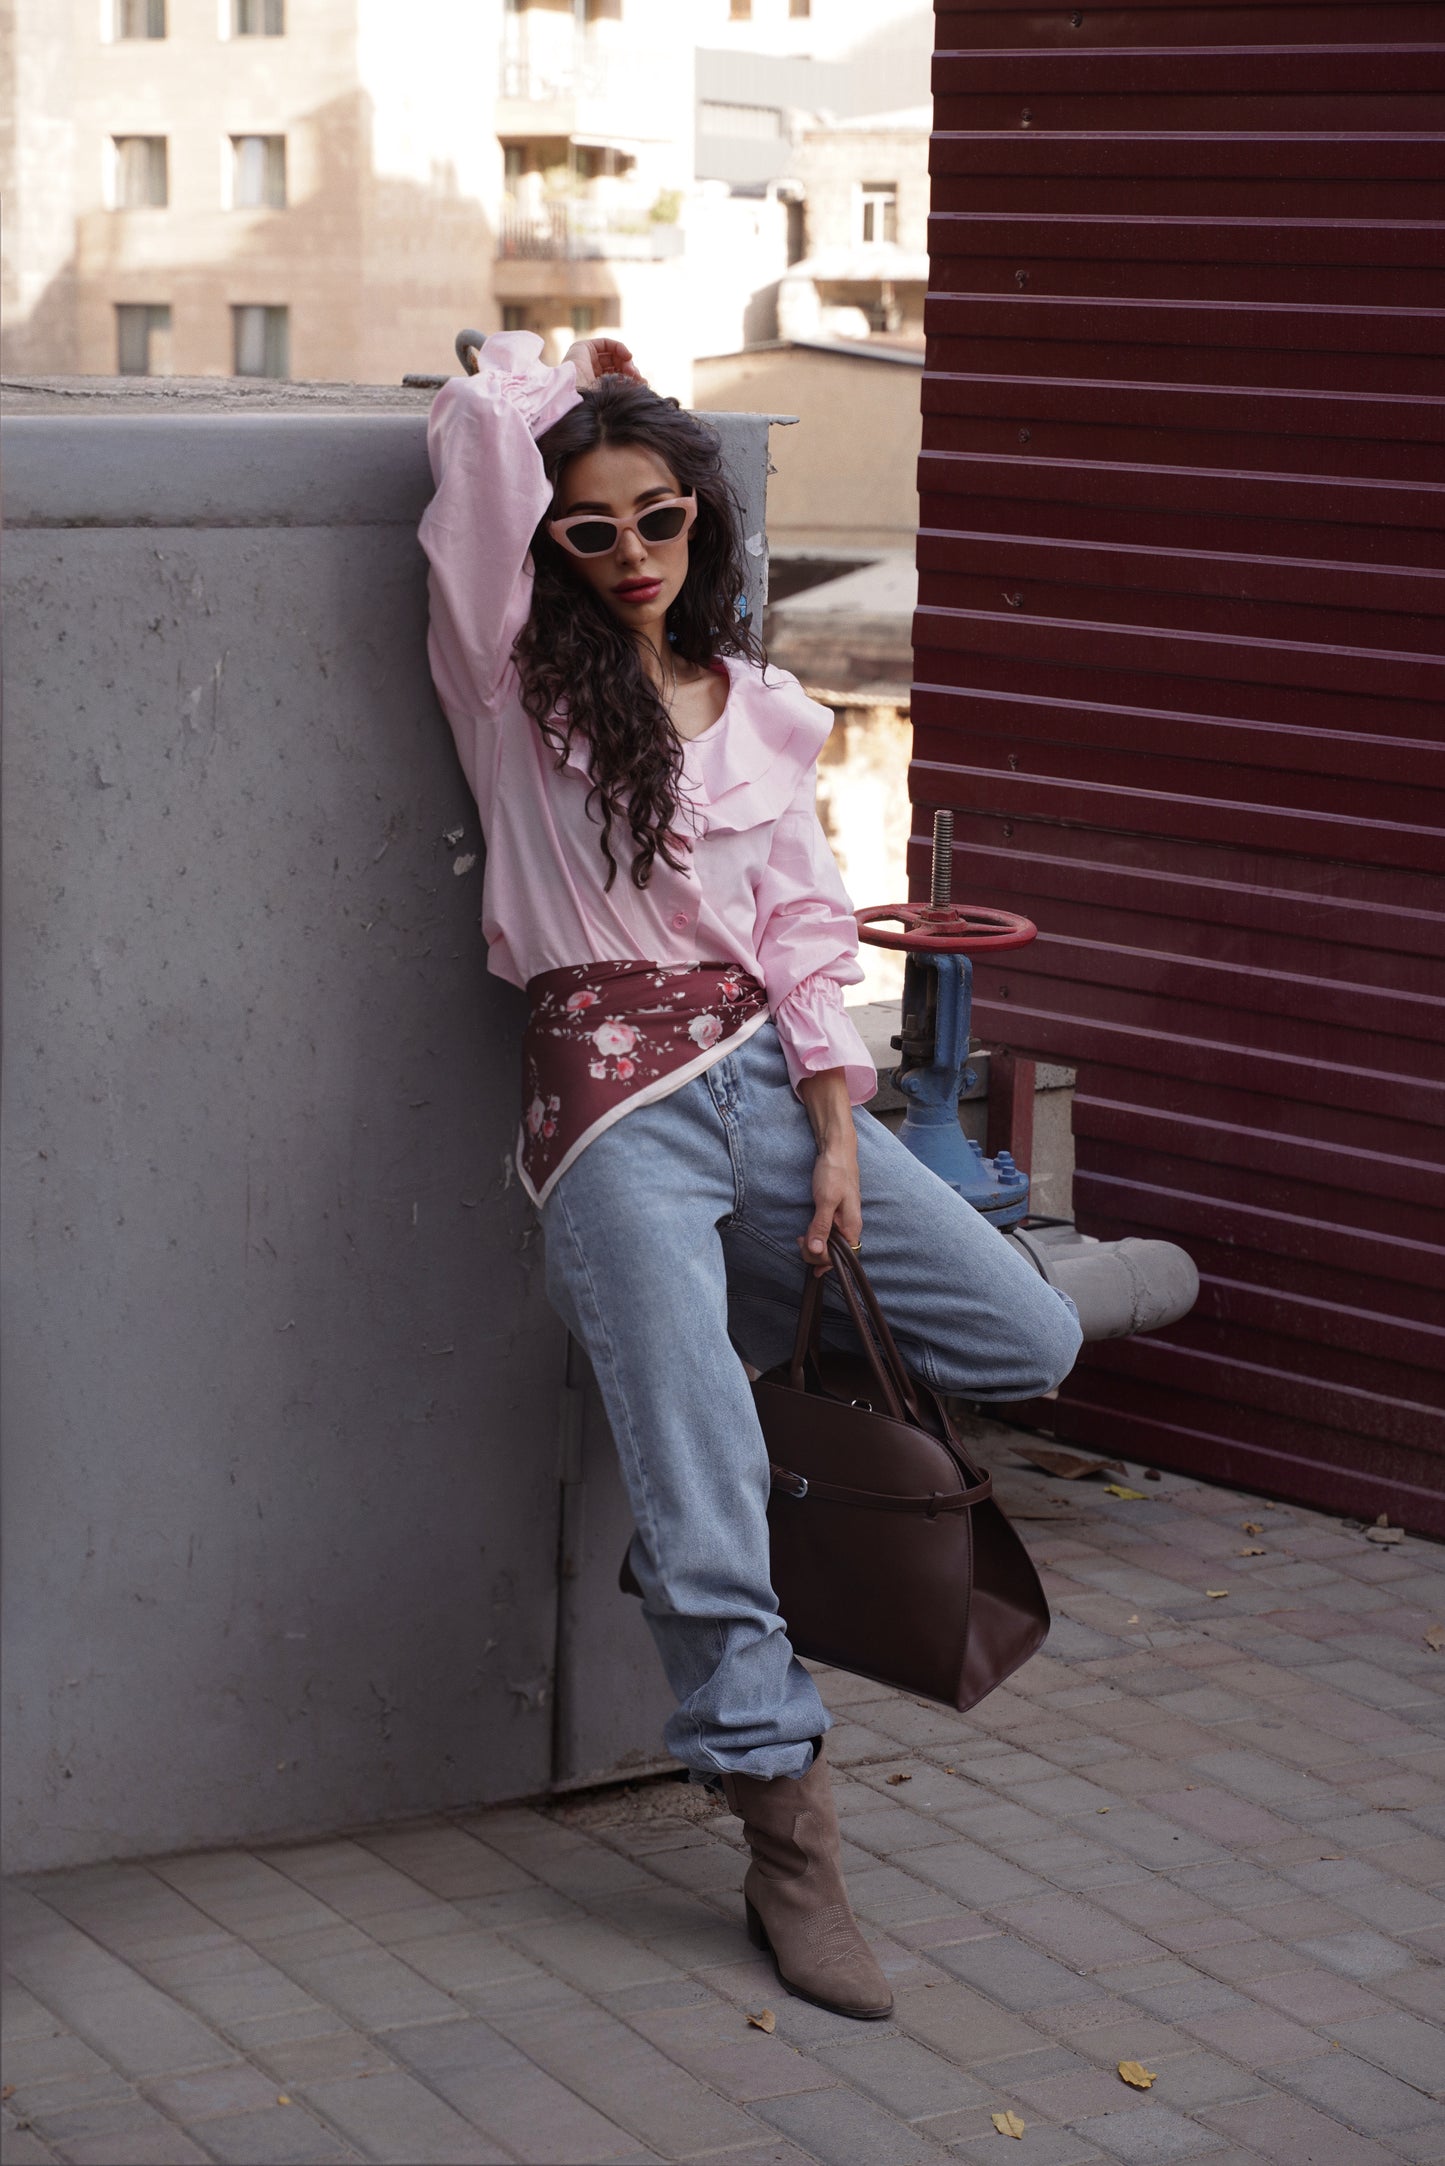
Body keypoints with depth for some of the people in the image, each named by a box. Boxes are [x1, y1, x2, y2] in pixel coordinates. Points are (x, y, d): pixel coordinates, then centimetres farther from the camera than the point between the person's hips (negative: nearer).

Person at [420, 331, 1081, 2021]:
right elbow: (483, 420, -11)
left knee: (1028, 1342, 5)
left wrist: (839, 1137, 0)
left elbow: (803, 926, 10)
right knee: (704, 1501, -10)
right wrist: (570, 377, 11)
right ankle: (791, 1849, 1)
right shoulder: (518, 681, -1)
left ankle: (714, 1361, 21)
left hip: (765, 1074, 6)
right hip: (616, 1100, -5)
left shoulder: (760, 710, 13)